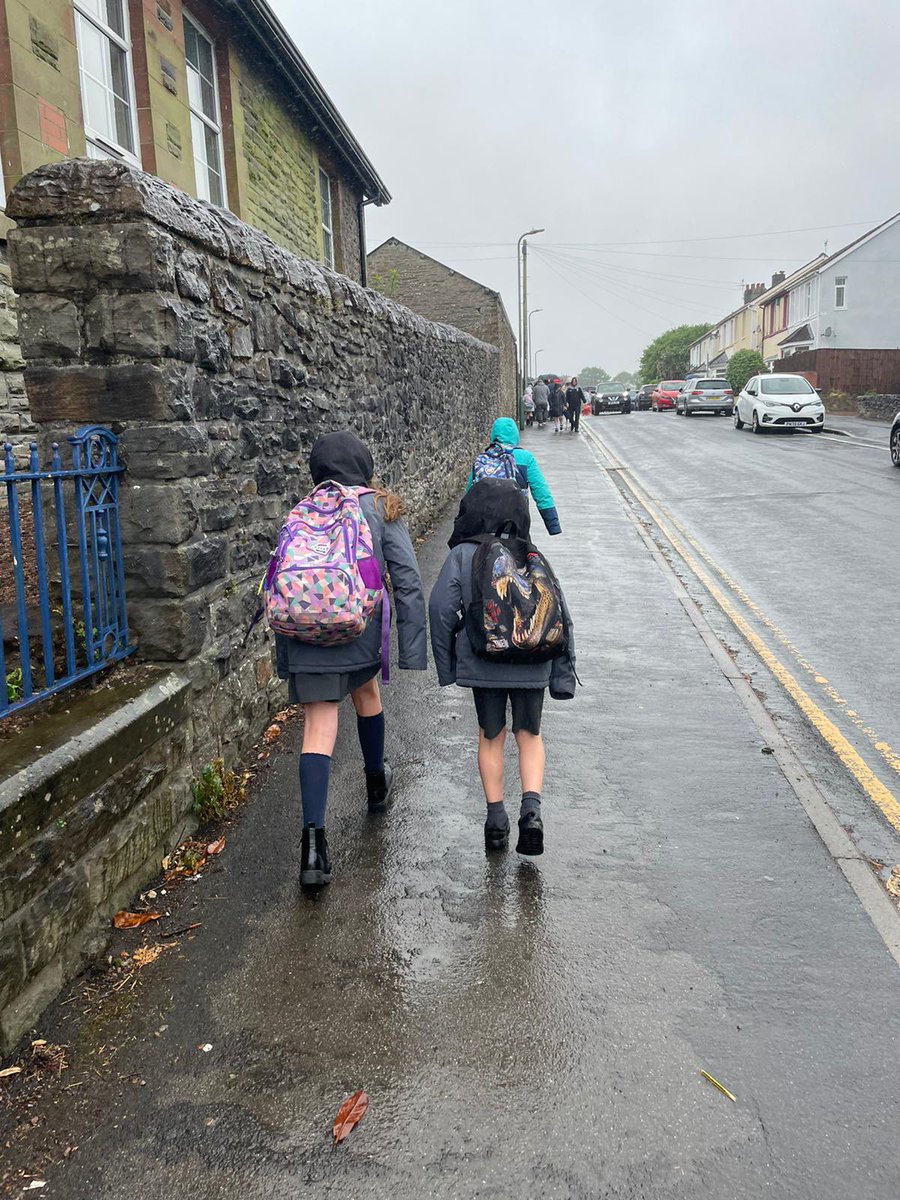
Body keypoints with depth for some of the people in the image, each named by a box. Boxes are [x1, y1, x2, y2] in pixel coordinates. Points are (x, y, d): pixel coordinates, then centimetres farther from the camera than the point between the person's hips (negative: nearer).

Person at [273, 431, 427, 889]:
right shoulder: (380, 509, 2)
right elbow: (407, 580, -6)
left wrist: (284, 658, 14)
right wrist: (413, 649, -5)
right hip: (360, 633, 0)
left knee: (318, 730, -2)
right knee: (366, 694, 28)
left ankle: (313, 838, -14)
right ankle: (376, 783, 47)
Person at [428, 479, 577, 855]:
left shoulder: (462, 555, -2)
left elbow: (441, 608, -9)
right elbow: (560, 615, 4)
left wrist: (445, 665, 1)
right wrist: (562, 674, 9)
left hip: (482, 662, -1)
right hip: (532, 663, 1)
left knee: (490, 737, 15)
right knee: (529, 735, 16)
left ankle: (496, 817, 18)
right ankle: (532, 809, -2)